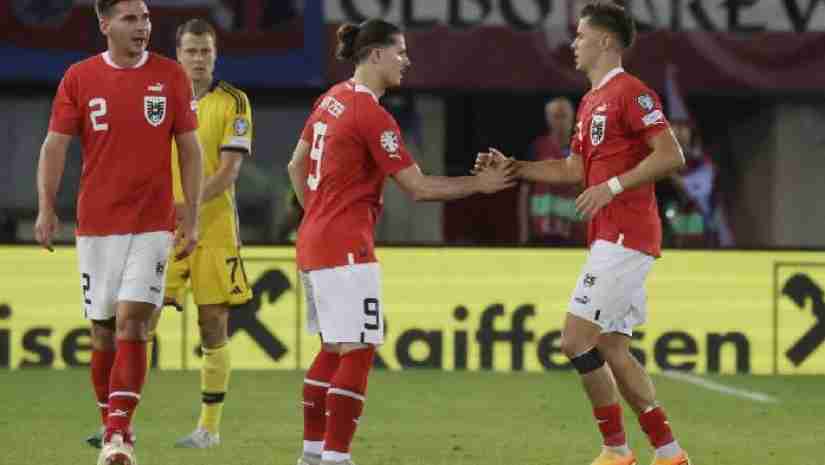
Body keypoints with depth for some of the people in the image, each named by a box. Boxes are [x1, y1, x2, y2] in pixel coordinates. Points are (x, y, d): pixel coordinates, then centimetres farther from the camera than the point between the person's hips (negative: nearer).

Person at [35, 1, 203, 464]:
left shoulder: (171, 76, 2)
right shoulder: (79, 78, 2)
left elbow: (190, 149, 5)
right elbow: (55, 145, 0)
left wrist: (191, 217, 0)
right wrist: (46, 207, -11)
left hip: (152, 224, -1)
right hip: (96, 225, 1)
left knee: (132, 322, -12)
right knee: (103, 330, 5)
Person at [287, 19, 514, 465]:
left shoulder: (332, 99, 10)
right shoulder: (372, 115, -16)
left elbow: (296, 167, 19)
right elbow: (419, 188, -13)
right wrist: (479, 183, -4)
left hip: (314, 240, 9)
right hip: (347, 247, -9)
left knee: (334, 349, 17)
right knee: (358, 350, -7)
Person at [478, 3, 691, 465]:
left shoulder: (631, 93, -11)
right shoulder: (592, 102, 19)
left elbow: (671, 155, -19)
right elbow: (572, 169, 24)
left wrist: (612, 187, -23)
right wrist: (510, 167, 16)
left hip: (623, 239, -10)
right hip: (610, 238, 10)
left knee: (577, 338, -12)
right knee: (612, 349, 9)